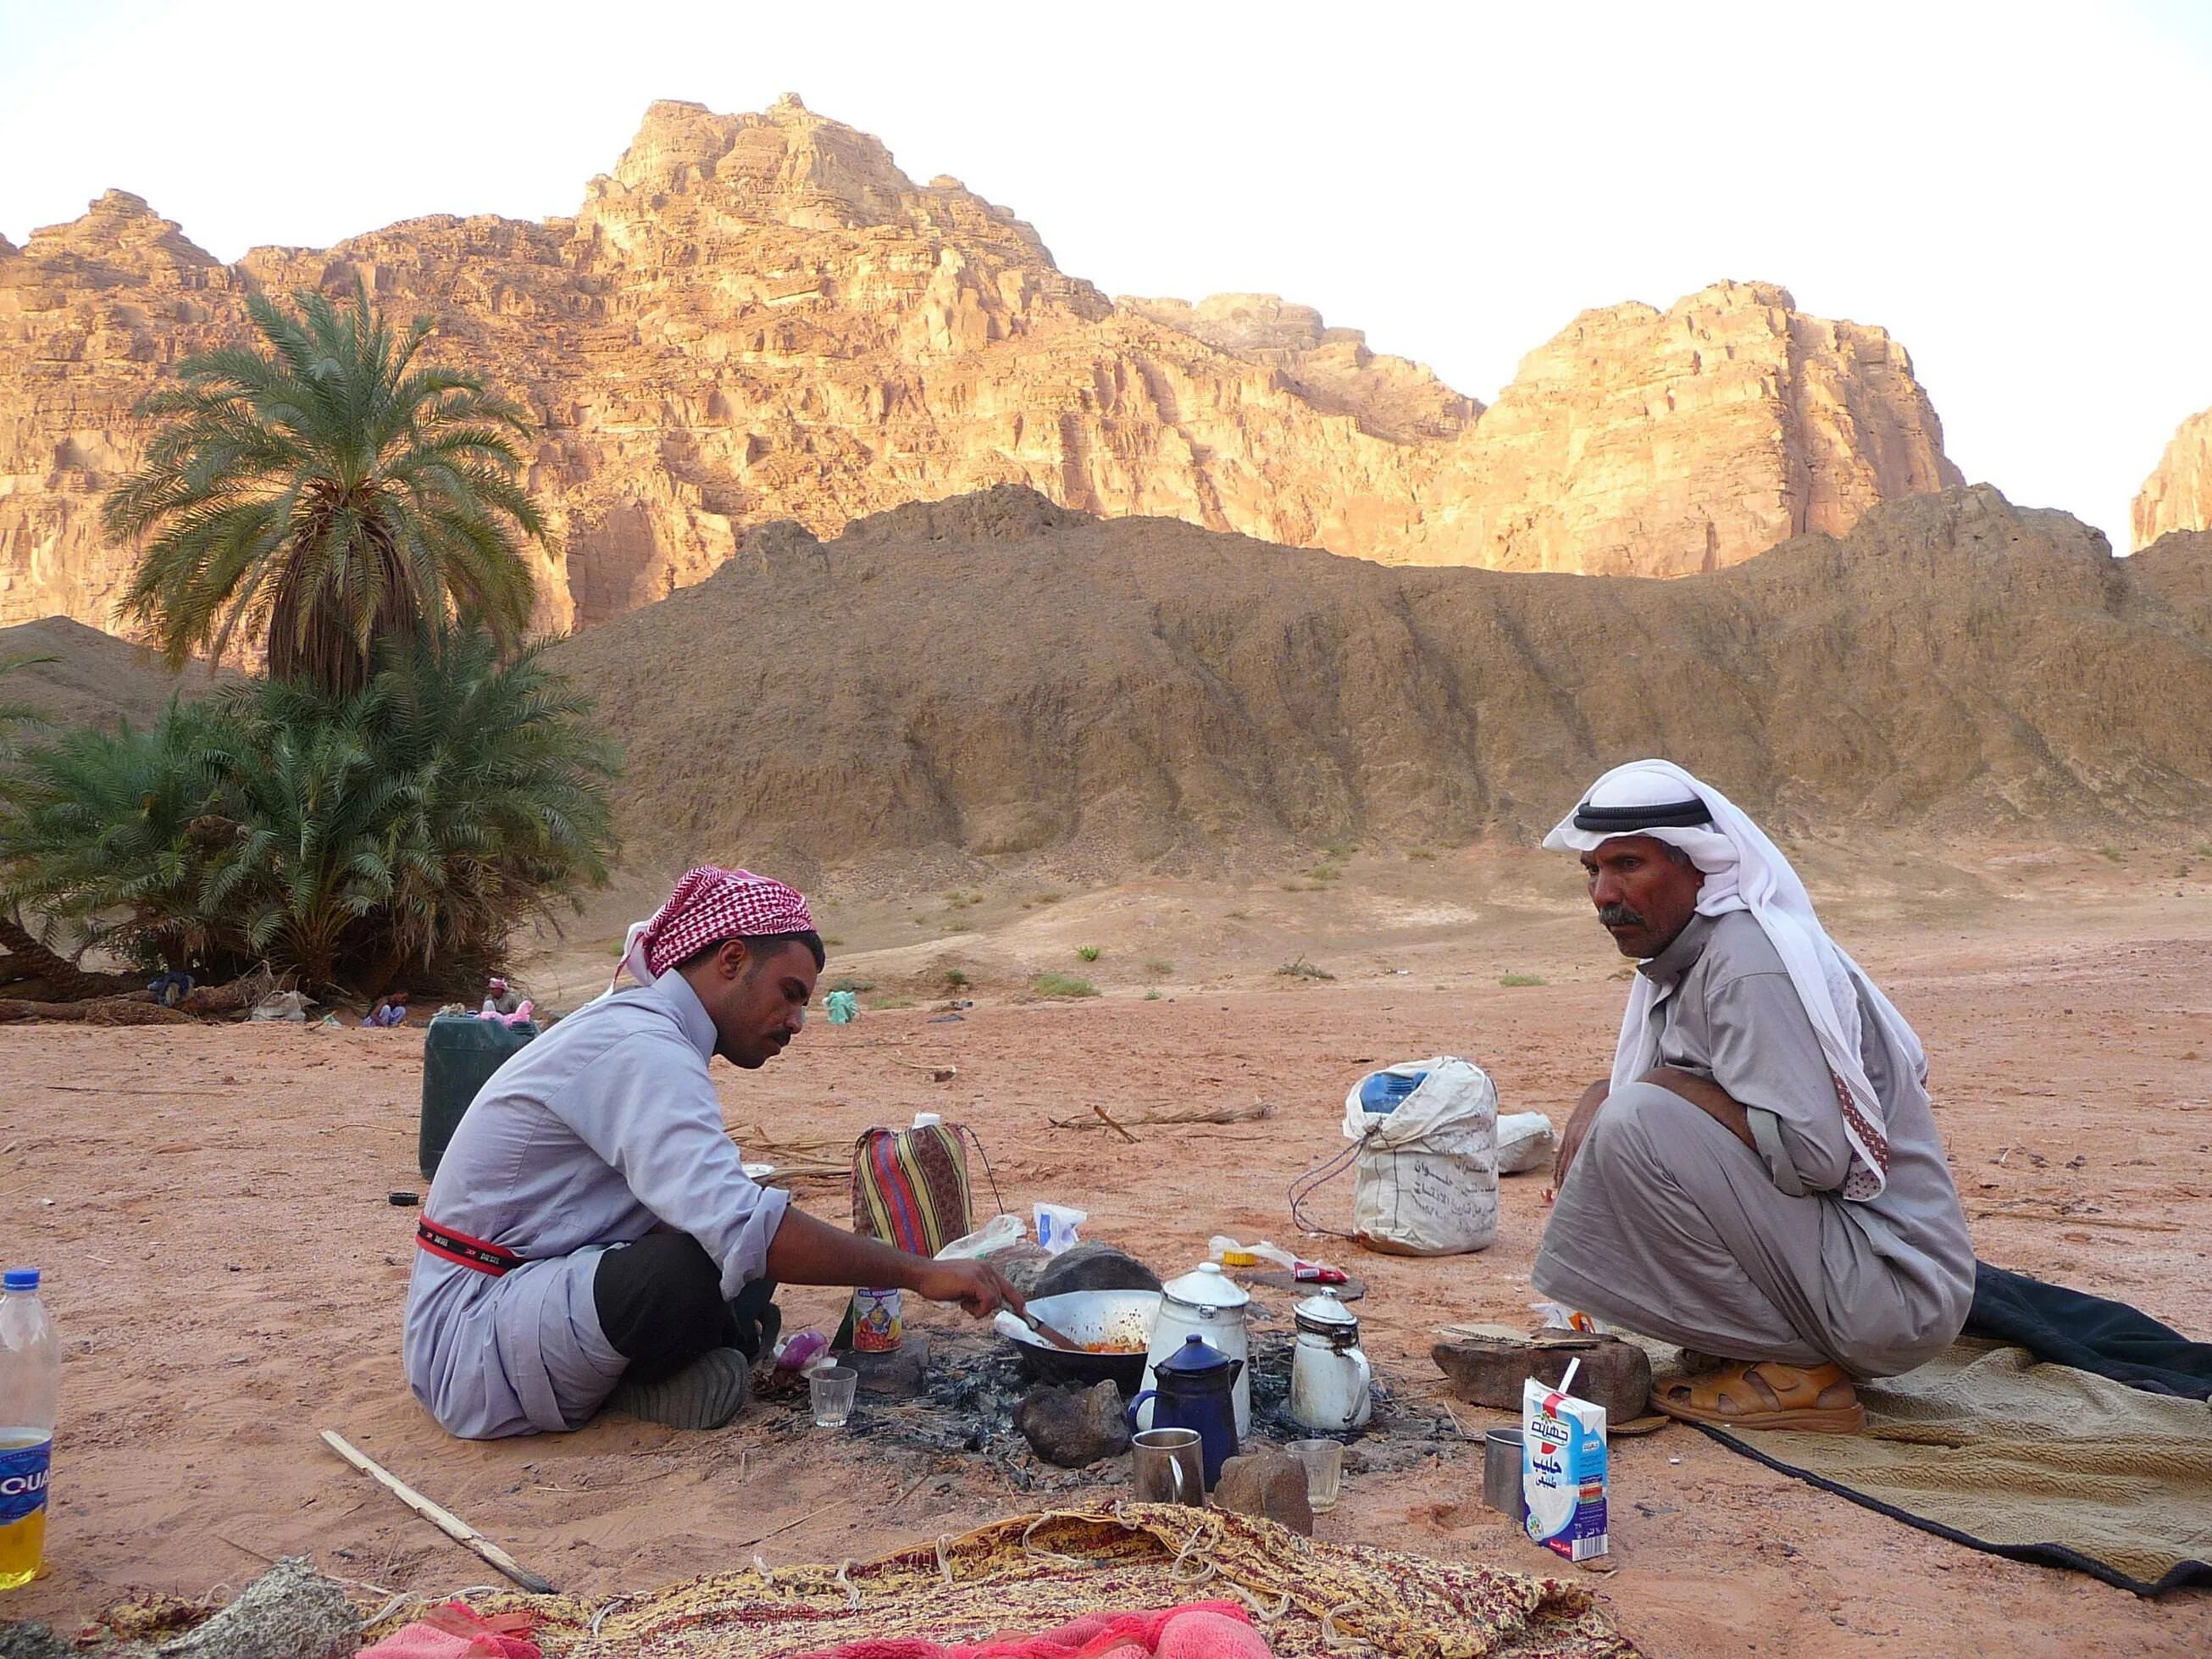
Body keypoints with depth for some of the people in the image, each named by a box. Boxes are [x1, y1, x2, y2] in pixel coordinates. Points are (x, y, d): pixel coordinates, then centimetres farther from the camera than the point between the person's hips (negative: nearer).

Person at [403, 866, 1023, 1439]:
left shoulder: (636, 1026, 9)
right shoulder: (642, 1050, -23)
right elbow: (738, 1227, -35)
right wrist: (919, 1272, -31)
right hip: (472, 1336, -10)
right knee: (718, 1264, -32)